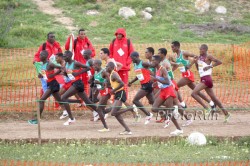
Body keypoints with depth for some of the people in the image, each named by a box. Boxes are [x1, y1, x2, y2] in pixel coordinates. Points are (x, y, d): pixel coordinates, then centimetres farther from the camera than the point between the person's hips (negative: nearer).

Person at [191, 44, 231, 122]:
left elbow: (219, 62, -14)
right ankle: (226, 113, 18)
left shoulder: (208, 57, -7)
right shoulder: (199, 57, 15)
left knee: (194, 93, -17)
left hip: (207, 78, -9)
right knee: (213, 98, 13)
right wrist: (195, 63, 8)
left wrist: (210, 66, -17)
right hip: (203, 79, 9)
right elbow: (198, 69, 24)